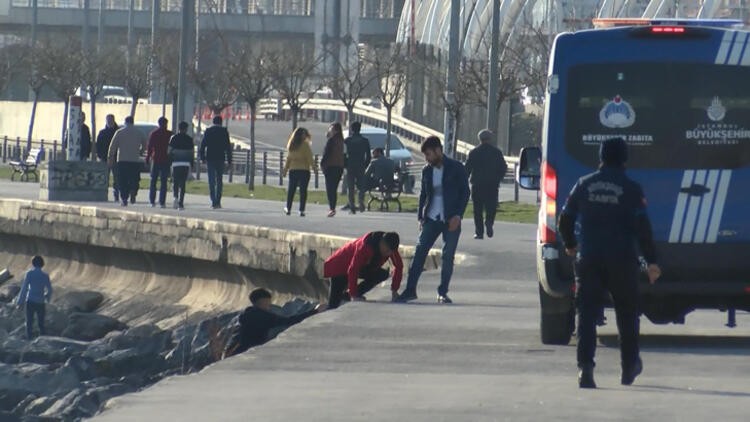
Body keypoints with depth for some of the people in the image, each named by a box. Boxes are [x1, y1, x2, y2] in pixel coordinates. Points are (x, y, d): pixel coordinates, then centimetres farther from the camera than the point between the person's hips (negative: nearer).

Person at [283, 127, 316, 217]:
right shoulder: (305, 145, -9)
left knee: (291, 190, 13)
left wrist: (285, 169, 16)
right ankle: (301, 210, -5)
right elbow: (310, 158, -11)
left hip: (293, 170, 4)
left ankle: (288, 209, 17)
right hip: (304, 170, -4)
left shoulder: (291, 146, 6)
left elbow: (288, 159, 10)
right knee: (303, 190, -1)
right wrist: (313, 167, -3)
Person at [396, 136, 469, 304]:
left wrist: (458, 215, -13)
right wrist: (421, 217, 6)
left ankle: (443, 292, 9)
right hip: (431, 219, 4)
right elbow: (424, 195, 15)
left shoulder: (456, 168, -5)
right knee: (419, 252, -6)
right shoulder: (427, 171, 9)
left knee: (448, 257, 0)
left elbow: (465, 192, -5)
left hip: (451, 220, -4)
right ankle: (410, 290, -5)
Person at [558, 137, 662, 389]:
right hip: (622, 260, -1)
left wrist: (570, 245, 28)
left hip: (589, 260, 1)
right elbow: (642, 228, -9)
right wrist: (651, 261, -5)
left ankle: (585, 367, -18)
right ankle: (629, 368, 26)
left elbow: (565, 221, 10)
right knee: (627, 314, 16)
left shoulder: (584, 185, 4)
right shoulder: (631, 189, -4)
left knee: (587, 314, -1)